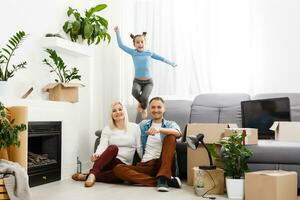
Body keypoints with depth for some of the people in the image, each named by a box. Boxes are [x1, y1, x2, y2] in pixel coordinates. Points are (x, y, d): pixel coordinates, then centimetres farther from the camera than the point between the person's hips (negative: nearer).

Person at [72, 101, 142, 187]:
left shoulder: (135, 127, 8)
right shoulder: (107, 129, 8)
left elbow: (139, 148, 6)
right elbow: (102, 145, -6)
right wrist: (96, 154, -28)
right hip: (109, 162, 0)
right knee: (113, 147, -36)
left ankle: (87, 177, -30)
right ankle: (92, 174, -40)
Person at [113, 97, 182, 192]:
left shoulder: (171, 124, 12)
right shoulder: (143, 124, 23)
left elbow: (178, 133, -13)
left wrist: (159, 129, -30)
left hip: (162, 163, -2)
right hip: (145, 164, 2)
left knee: (170, 137, -22)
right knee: (118, 168, -24)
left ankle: (163, 178, -31)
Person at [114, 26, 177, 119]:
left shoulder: (149, 53, 1)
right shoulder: (133, 52, -1)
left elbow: (161, 58, 15)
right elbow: (121, 45, 0)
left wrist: (171, 63, 25)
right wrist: (117, 32, -3)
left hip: (148, 82, 0)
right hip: (137, 81, 0)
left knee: (144, 97, -25)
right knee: (135, 91, -34)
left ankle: (144, 108, 14)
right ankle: (140, 102, 3)